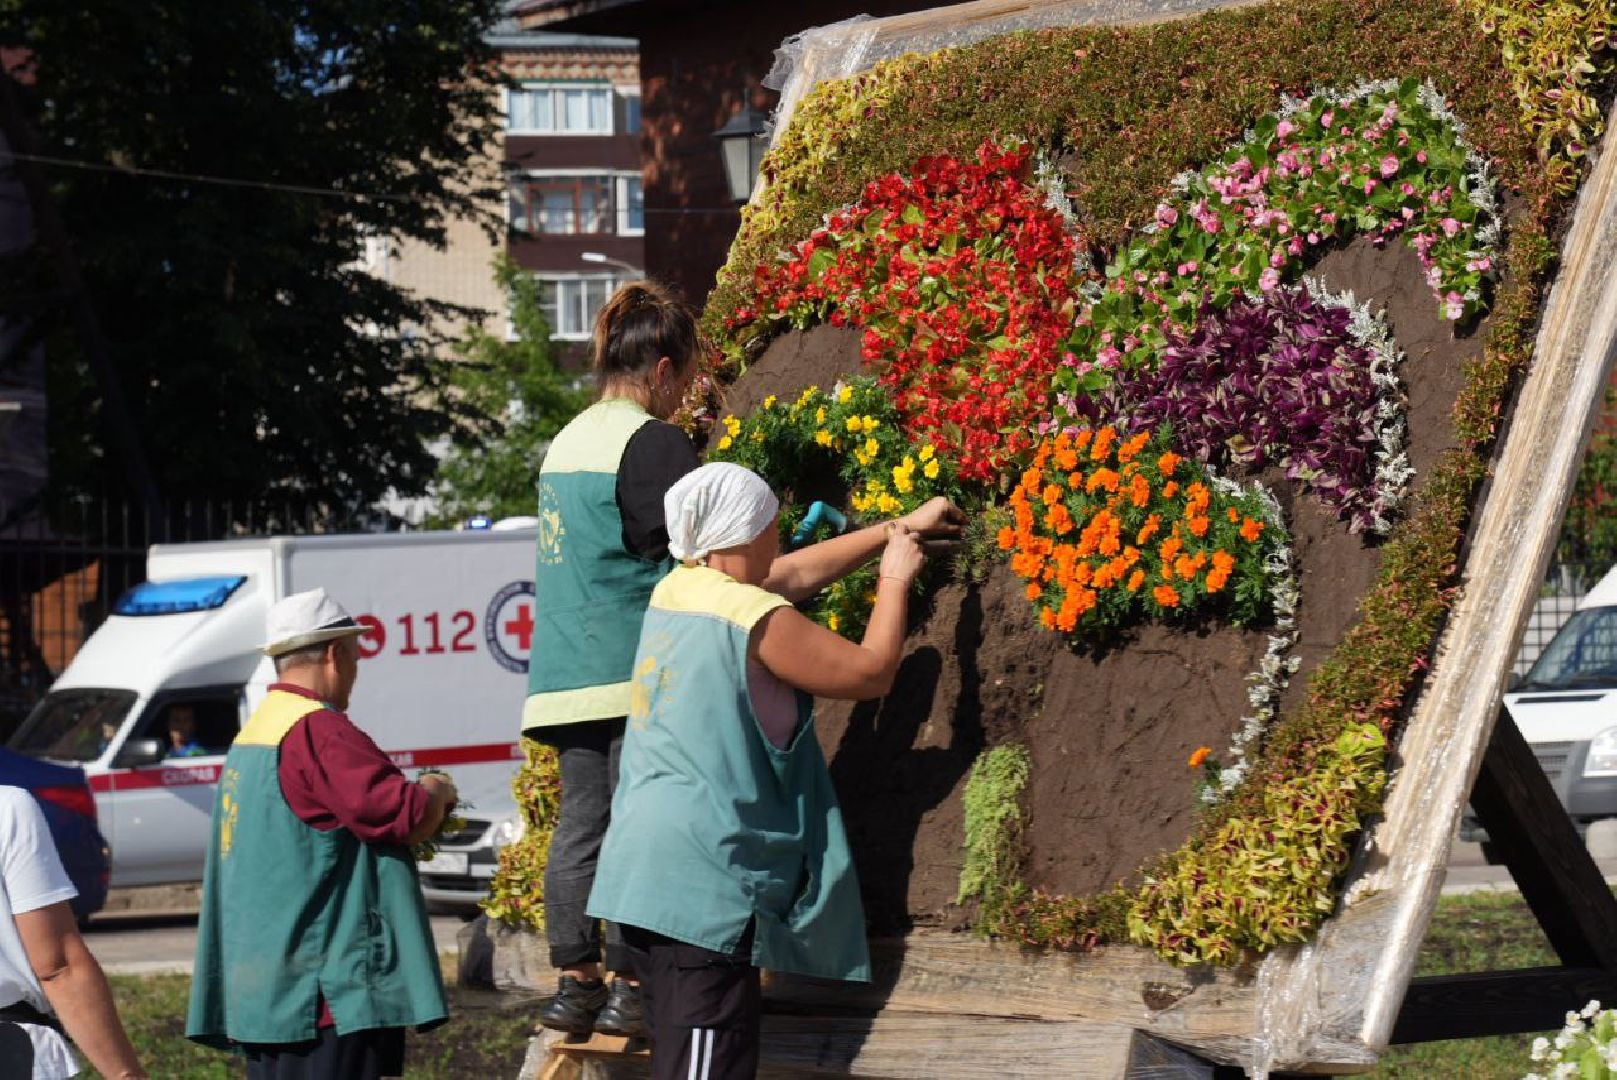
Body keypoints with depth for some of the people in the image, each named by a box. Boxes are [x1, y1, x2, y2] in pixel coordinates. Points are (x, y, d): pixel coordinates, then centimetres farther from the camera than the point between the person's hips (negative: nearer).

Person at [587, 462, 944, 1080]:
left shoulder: (674, 591, 13)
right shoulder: (757, 618, -11)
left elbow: (791, 571, 28)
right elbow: (872, 672, -1)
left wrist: (894, 530, 34)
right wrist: (895, 579, 14)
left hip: (642, 873, 9)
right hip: (704, 882, -9)